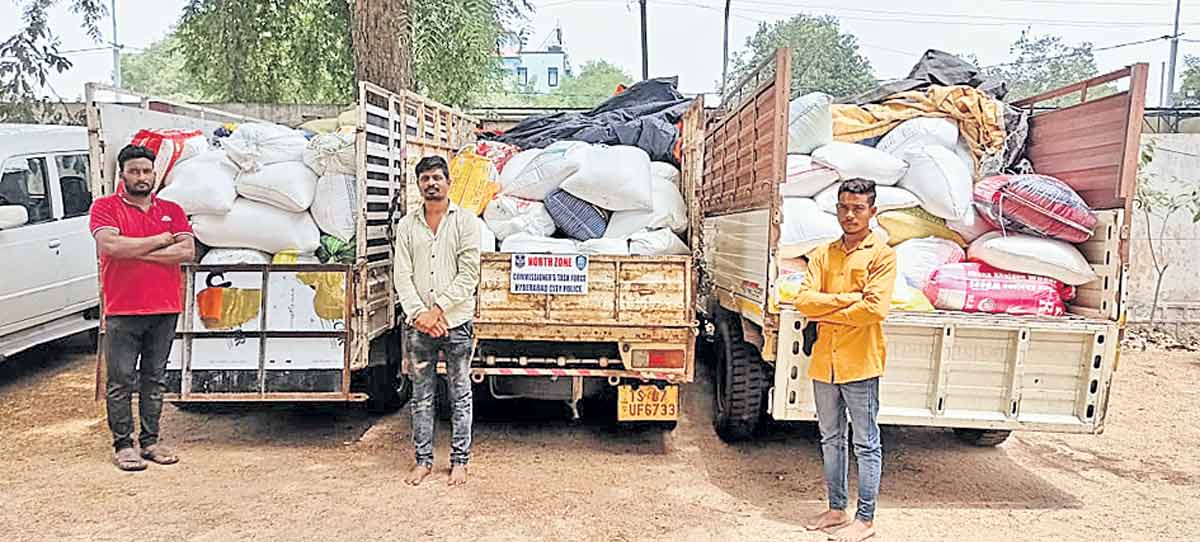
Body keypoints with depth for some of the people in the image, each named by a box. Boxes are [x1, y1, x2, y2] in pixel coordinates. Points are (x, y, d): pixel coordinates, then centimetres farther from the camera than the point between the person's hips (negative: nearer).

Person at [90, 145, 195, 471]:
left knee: (155, 379, 10)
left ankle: (150, 440, 19)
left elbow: (187, 251, -3)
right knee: (121, 381, 1)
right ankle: (123, 444, 11)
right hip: (122, 311, -3)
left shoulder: (172, 210, 11)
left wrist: (136, 252, -9)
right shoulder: (105, 207, 2)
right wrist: (161, 240, -8)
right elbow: (110, 245, -16)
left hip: (165, 309, 3)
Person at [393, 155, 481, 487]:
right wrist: (418, 313, -12)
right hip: (419, 323, 3)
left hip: (457, 322, -2)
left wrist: (438, 310, -13)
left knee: (460, 395, 6)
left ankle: (459, 461, 16)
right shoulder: (407, 225, 8)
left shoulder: (465, 221, -1)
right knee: (422, 396, 10)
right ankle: (423, 460, 21)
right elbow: (402, 276, 2)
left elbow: (468, 275, -8)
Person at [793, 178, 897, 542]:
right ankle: (836, 510, 29)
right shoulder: (822, 254, 10)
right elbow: (804, 301, -3)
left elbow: (875, 309, -18)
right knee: (831, 440, 15)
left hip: (861, 365, -5)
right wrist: (849, 298, -14)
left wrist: (827, 314, -9)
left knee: (866, 444, 4)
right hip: (824, 363, 6)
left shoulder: (882, 255, -5)